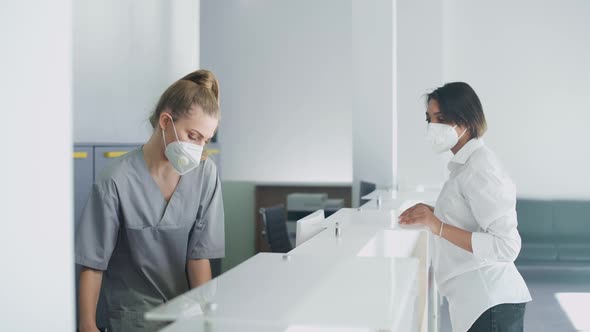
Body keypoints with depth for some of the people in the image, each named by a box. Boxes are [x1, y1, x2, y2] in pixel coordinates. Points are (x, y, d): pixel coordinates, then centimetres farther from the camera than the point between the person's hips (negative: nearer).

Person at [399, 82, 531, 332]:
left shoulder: (479, 169, -17)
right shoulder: (467, 164, 12)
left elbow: (506, 246, -23)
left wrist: (439, 227, -27)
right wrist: (433, 214, 8)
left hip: (490, 304, -10)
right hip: (479, 300, 10)